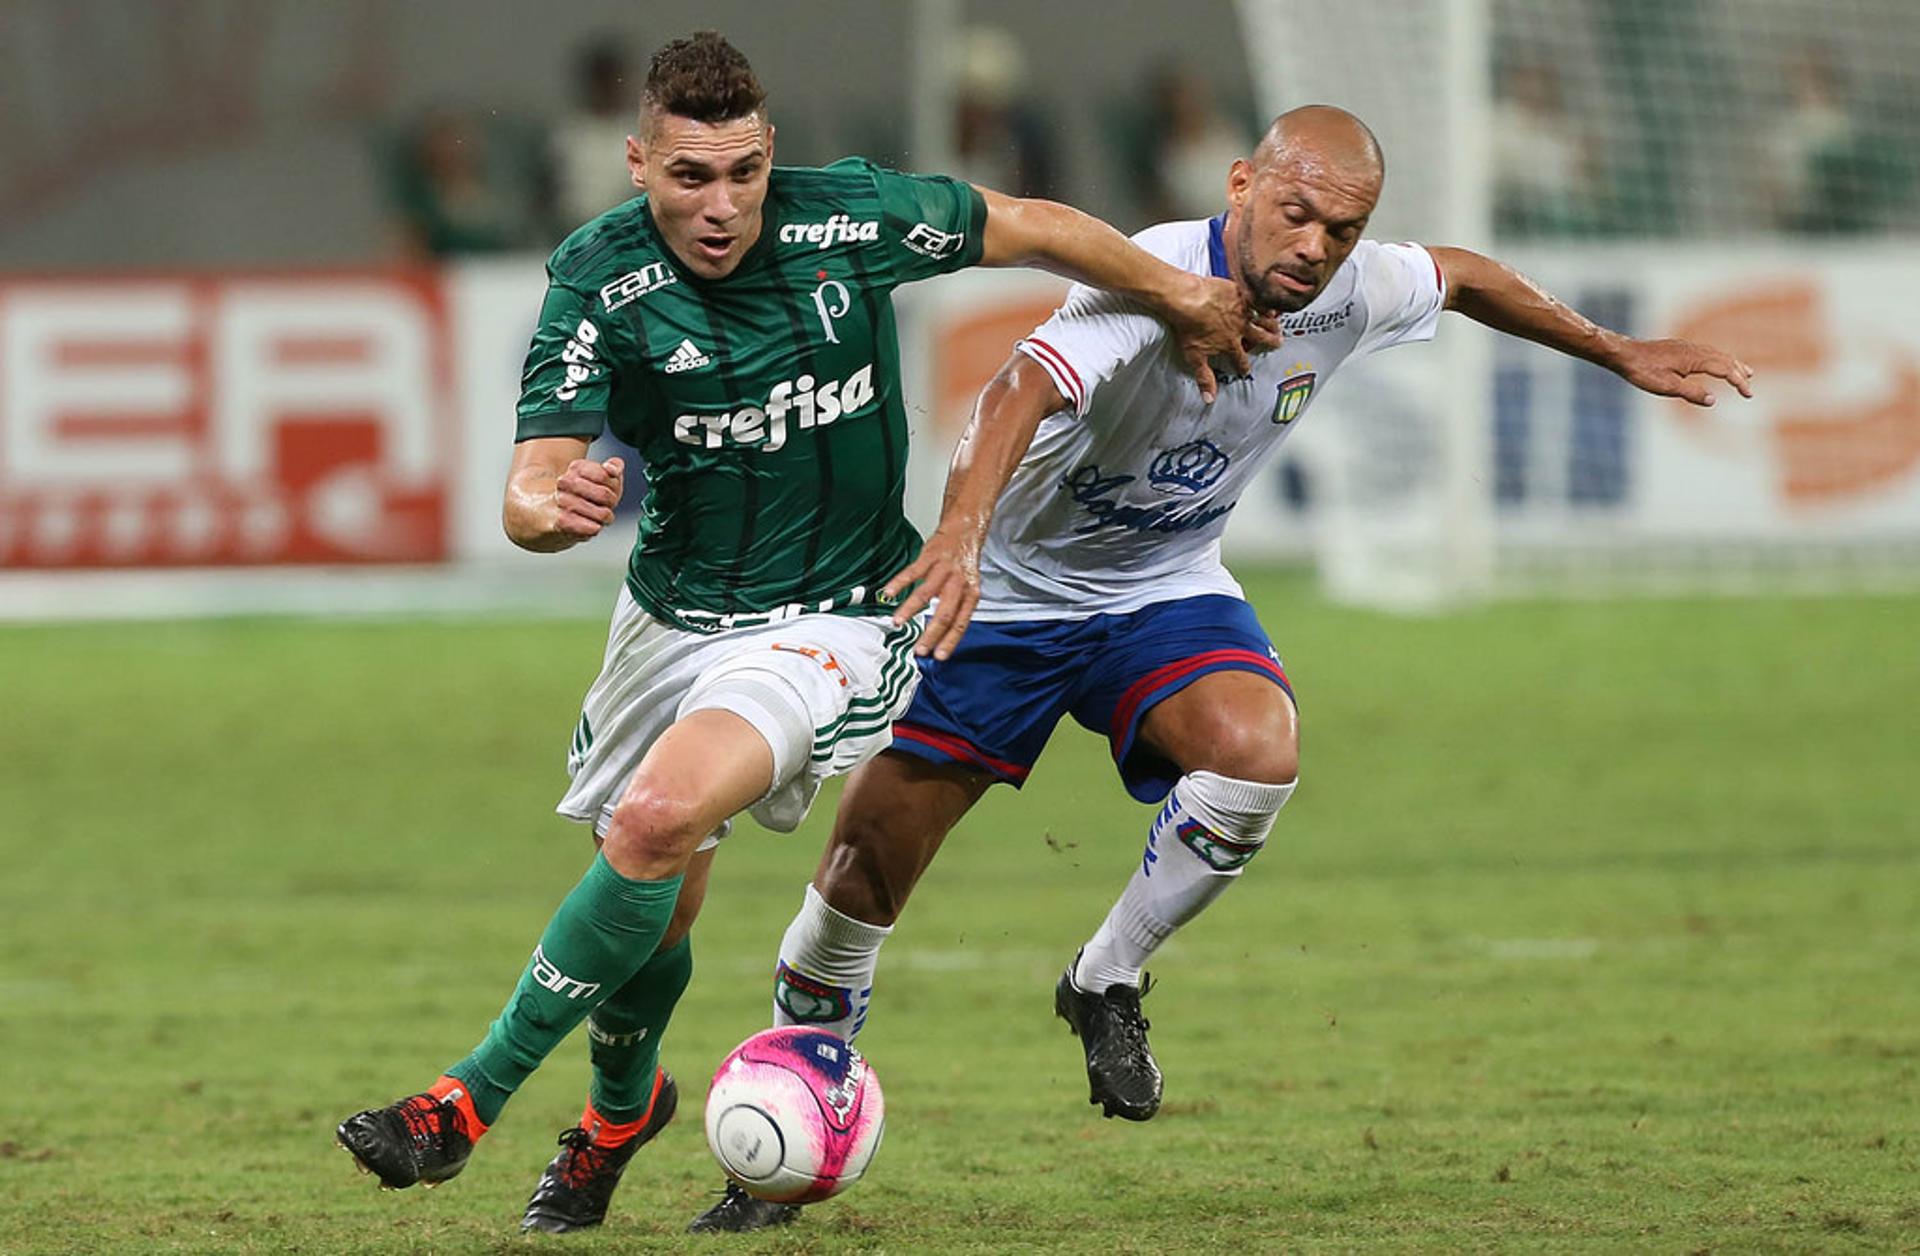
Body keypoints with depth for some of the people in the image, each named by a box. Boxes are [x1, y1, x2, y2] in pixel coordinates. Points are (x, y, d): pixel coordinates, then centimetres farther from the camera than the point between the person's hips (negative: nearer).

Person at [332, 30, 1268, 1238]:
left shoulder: (851, 220, -16)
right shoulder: (599, 278, -15)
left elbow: (1037, 229, 2)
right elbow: (530, 487, -22)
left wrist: (1189, 300, 14)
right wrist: (550, 506, -47)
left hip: (831, 619, -3)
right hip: (671, 616, 3)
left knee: (656, 826, -26)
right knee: (656, 917, 13)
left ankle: (472, 1099, -16)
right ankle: (623, 1107, 47)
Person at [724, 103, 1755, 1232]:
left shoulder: (1352, 290, -12)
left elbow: (1461, 278, 12)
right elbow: (1023, 393, -50)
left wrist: (1618, 353, 19)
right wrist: (959, 534, -66)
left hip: (1166, 593, 4)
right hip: (1011, 588, -4)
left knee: (1260, 753, -28)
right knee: (867, 873, -4)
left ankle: (1108, 982, -4)